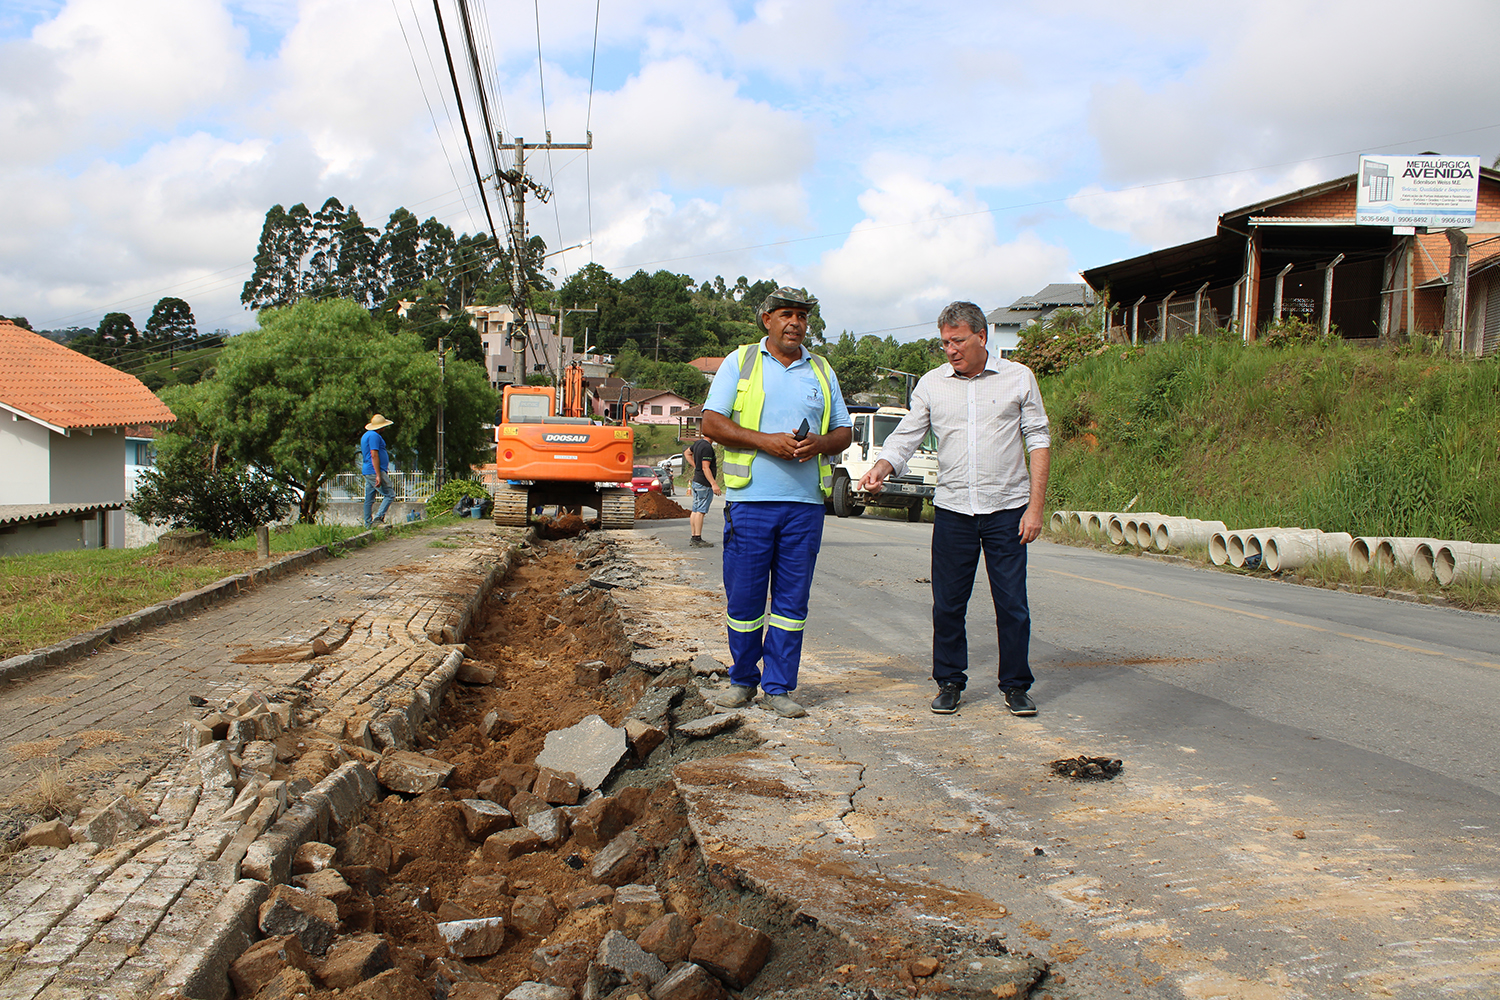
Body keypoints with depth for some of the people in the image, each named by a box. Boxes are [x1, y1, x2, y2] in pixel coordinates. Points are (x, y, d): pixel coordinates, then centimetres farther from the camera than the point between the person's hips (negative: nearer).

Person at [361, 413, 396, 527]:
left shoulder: (365, 435, 21)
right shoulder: (374, 436, -12)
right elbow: (374, 455, -19)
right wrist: (378, 475, -22)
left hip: (367, 472, 10)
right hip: (375, 471, -10)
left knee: (369, 499, 8)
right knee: (390, 494, -6)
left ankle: (368, 524, 8)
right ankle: (379, 517, -15)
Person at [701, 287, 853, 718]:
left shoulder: (822, 371, 17)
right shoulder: (740, 362, 8)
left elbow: (843, 432, 17)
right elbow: (712, 423, -1)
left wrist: (819, 443, -6)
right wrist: (766, 441, -13)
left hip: (805, 503, 2)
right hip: (750, 498, -2)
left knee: (792, 598, 3)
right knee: (743, 596, 1)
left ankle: (778, 687, 12)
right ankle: (743, 679, 18)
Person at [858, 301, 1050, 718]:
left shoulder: (1018, 378, 2)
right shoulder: (931, 384, 5)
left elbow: (1038, 441, 3)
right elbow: (905, 437, 4)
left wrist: (1035, 507, -4)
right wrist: (880, 470, -18)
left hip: (1007, 510, -1)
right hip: (952, 511, 1)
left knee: (1012, 604, 1)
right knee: (948, 604, 4)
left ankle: (1016, 686, 16)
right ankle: (949, 682, 19)